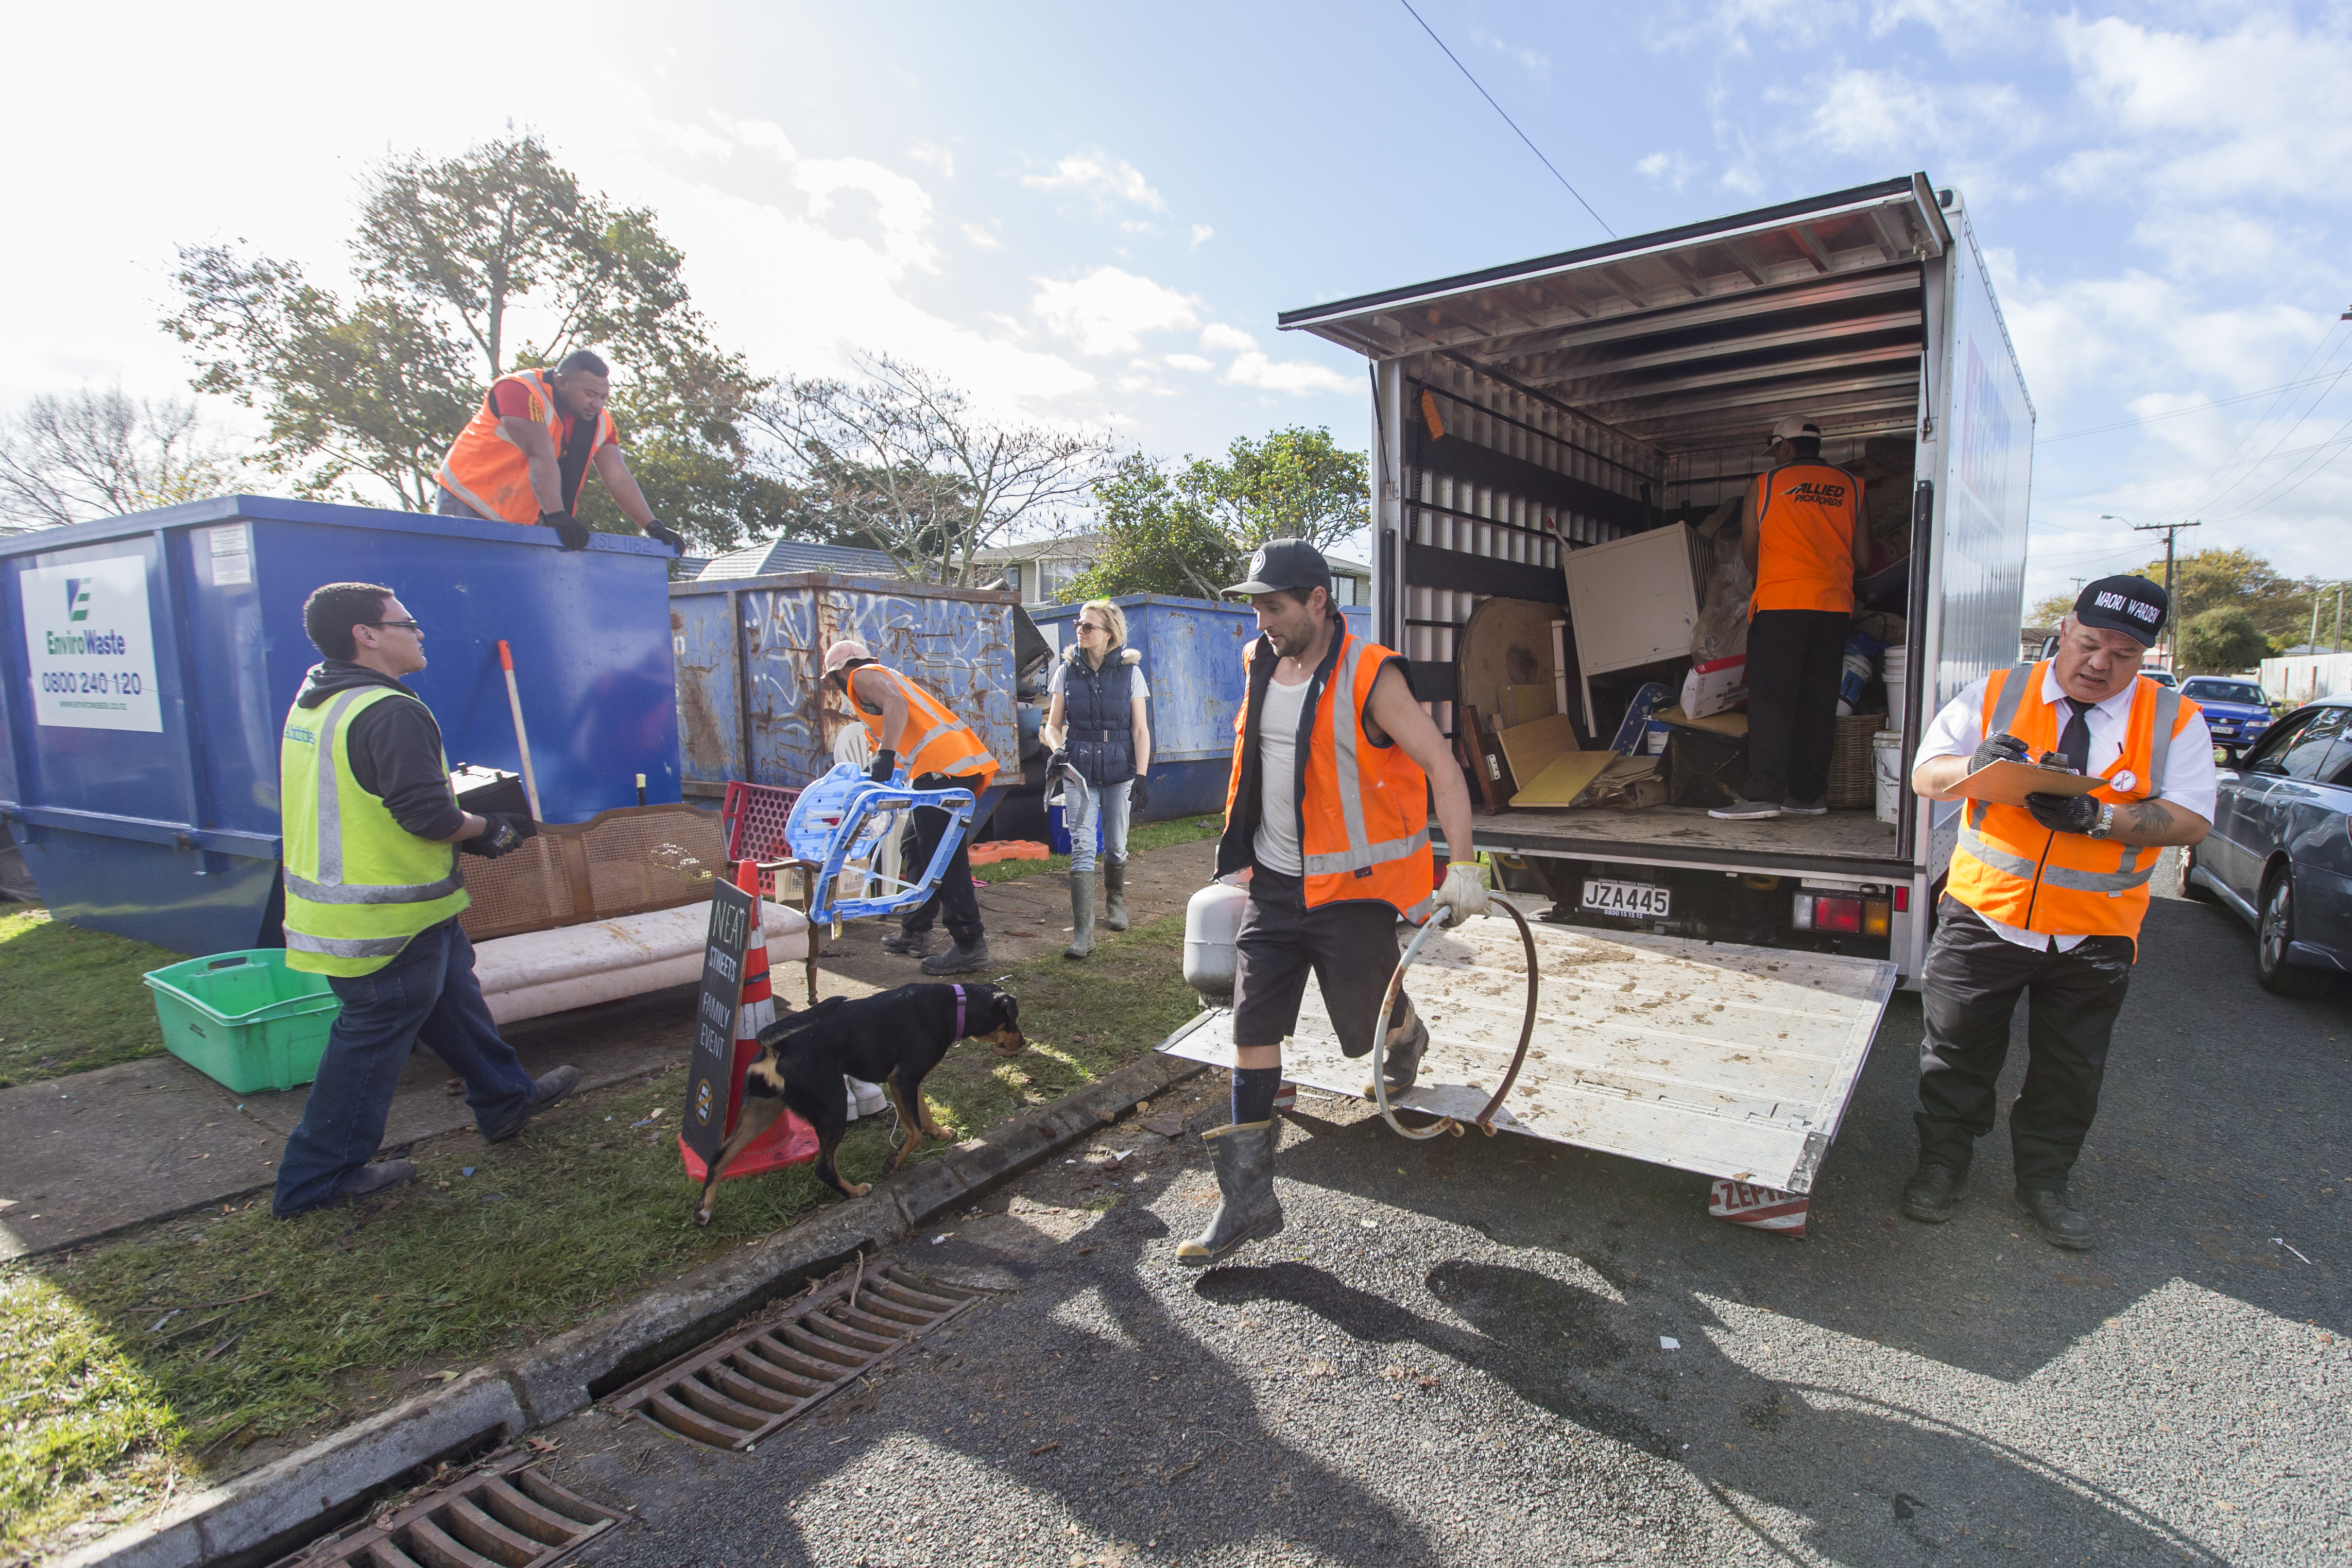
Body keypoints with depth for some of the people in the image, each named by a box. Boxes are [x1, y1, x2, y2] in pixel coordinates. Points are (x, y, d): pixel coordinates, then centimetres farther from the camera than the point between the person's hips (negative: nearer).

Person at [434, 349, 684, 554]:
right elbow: (540, 456, -32)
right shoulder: (521, 391, -20)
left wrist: (654, 527, -18)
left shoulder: (600, 423, -1)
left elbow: (618, 478, -6)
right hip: (467, 505, -5)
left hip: (521, 524, 6)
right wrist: (556, 515, -43)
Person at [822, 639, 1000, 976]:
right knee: (920, 849, 18)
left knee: (944, 857, -9)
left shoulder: (862, 676, 5)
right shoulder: (887, 677, 34)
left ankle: (971, 946, -8)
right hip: (964, 761, 10)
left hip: (941, 766, -10)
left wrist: (885, 754, -24)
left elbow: (896, 705, -15)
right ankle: (915, 932, 27)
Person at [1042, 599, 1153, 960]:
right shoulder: (1067, 670, 4)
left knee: (1116, 845, 11)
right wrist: (1057, 751, -14)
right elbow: (1053, 724, 7)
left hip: (1120, 768, 0)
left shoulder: (1129, 671, 1)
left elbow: (1141, 730, 0)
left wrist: (1142, 776, -7)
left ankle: (1115, 901, 39)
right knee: (1082, 846, -10)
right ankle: (1082, 932, -12)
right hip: (1078, 769, 0)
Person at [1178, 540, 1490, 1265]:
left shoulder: (1370, 676, -15)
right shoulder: (1258, 664, 5)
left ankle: (1405, 1038, 46)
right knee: (1253, 1030, 1)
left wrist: (1462, 864, -20)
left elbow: (1441, 766, -14)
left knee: (1366, 1026, 5)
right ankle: (1248, 1197, 11)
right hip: (1274, 884, 5)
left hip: (1353, 884, -5)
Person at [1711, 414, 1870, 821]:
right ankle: (1808, 794, 10)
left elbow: (1748, 551, 11)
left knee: (1770, 699, -8)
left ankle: (1762, 794, -15)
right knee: (1818, 703, 7)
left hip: (1780, 604, -4)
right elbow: (1862, 557, 13)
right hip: (1835, 605, 4)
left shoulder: (1764, 484, 5)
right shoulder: (1850, 486, 13)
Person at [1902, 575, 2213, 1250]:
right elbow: (1925, 775, -3)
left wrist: (2095, 817, -24)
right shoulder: (1997, 695, 0)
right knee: (1957, 1050, 9)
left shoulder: (2175, 720, 0)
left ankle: (2044, 1182, 33)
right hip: (1984, 914, 0)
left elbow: (2190, 820, -8)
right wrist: (1978, 765, -24)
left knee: (2070, 1071, 14)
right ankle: (1942, 1165, 27)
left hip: (2094, 936, 1)